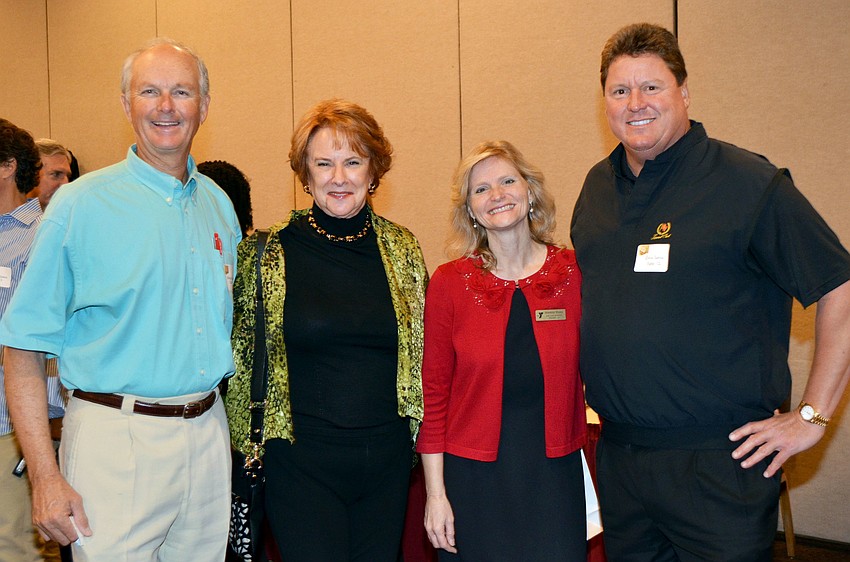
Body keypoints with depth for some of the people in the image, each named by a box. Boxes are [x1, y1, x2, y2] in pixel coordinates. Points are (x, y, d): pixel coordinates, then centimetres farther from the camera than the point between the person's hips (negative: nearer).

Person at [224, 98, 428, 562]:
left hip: (387, 459, 3)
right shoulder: (267, 254, -4)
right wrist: (246, 446, 2)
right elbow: (239, 356, 3)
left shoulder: (401, 249, 3)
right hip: (302, 463, -3)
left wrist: (421, 442, 11)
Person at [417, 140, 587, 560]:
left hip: (555, 470, 1)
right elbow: (433, 392, -1)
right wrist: (435, 491, -3)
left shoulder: (574, 273, -1)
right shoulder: (449, 284, -3)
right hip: (474, 474, -1)